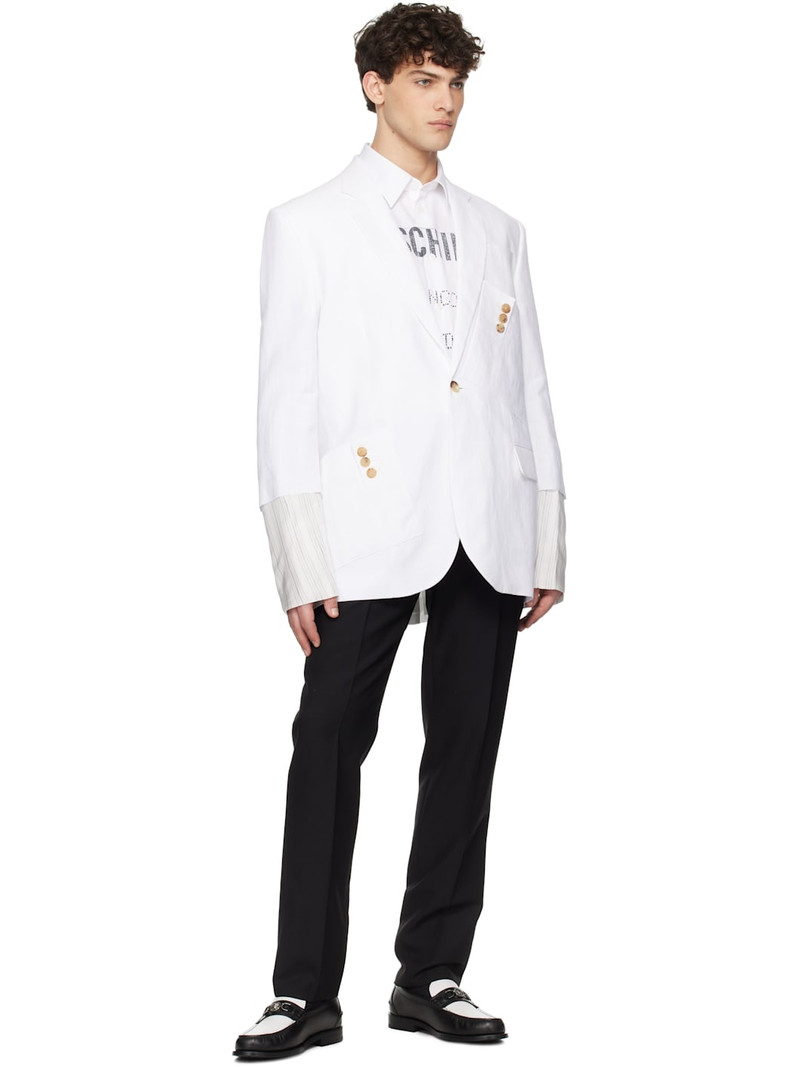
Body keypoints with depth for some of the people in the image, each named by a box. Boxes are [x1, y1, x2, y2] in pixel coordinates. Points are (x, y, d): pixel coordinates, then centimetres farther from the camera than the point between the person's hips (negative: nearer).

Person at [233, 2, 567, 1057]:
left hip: (490, 536, 4)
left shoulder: (497, 232, 17)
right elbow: (287, 396, -1)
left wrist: (548, 546, 9)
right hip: (370, 535, -4)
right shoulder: (309, 225, 6)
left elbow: (530, 391, 15)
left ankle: (432, 976, 16)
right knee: (329, 753, -5)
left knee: (465, 754, 6)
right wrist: (300, 560, -9)